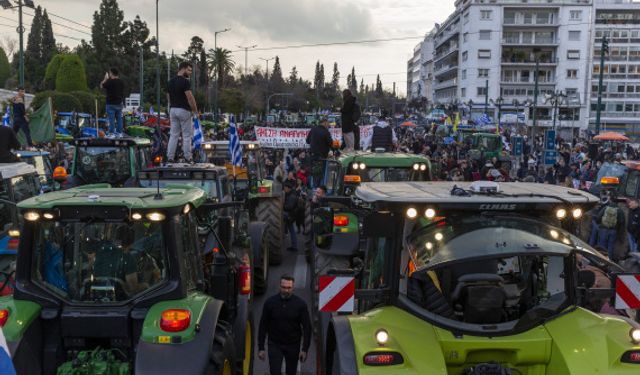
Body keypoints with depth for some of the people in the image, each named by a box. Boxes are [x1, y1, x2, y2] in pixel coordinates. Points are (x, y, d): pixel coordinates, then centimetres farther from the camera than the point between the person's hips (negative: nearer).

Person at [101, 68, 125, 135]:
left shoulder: (109, 81, -13)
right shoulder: (121, 82, 5)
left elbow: (101, 86, 3)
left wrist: (105, 78, 11)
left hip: (111, 104, -5)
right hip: (119, 103, 5)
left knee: (111, 120, -3)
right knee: (119, 119, 9)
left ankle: (111, 134, -2)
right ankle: (119, 133, 11)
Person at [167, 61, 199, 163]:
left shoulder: (171, 81, 11)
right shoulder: (185, 81, -14)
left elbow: (169, 97, 16)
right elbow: (190, 98, -19)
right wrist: (196, 112, -12)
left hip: (173, 110, 7)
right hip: (184, 111, -7)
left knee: (173, 135, 7)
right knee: (187, 136, 1)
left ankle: (170, 158, 3)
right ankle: (187, 158, 4)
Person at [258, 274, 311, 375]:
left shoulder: (300, 304, -7)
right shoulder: (270, 302, -5)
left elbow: (307, 327, -4)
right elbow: (263, 326, 0)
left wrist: (305, 349, -9)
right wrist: (261, 348, -2)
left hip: (293, 346, 1)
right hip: (274, 345, -1)